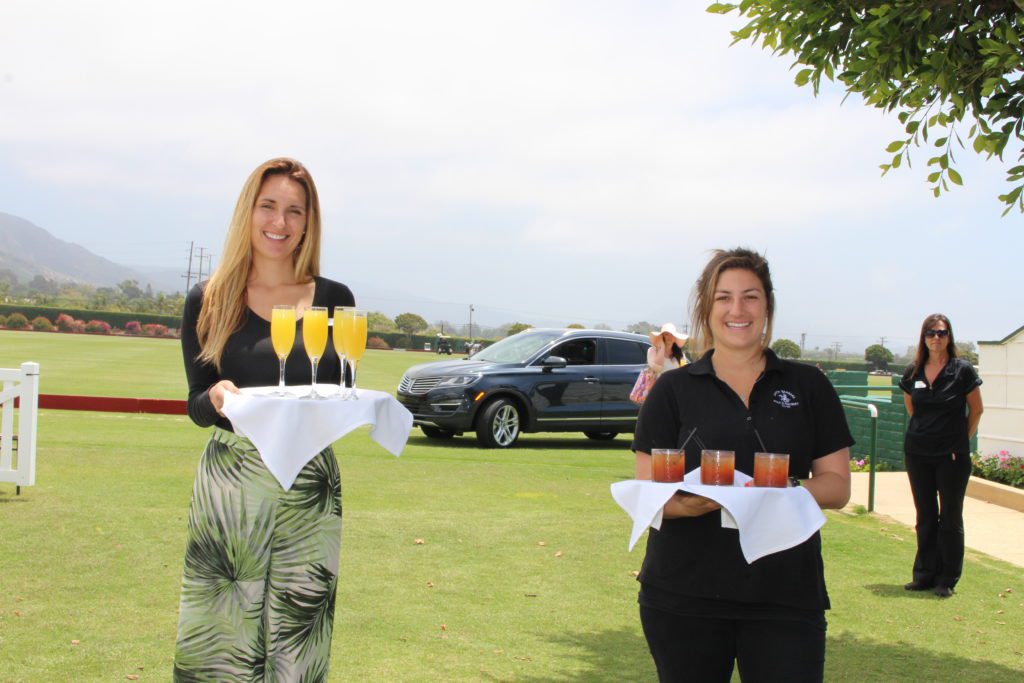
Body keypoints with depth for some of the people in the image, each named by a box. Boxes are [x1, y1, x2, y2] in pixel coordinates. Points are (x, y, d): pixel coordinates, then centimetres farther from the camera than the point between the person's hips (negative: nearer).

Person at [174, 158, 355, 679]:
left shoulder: (335, 299, 6)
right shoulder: (209, 301, 5)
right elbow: (195, 406, 5)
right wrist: (216, 399, -17)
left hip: (308, 493, 0)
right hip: (228, 488, 0)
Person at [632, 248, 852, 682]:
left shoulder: (807, 386, 9)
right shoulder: (673, 390, 6)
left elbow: (837, 485, 6)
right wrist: (688, 502, -22)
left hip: (786, 594, 0)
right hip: (684, 594, 0)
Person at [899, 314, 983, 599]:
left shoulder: (962, 370, -7)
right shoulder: (913, 372, 3)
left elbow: (976, 410, 0)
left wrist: (962, 441, 2)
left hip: (952, 455, -4)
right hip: (918, 452, 4)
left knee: (950, 518, 3)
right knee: (925, 517, 11)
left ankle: (947, 580, 11)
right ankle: (925, 575, 19)